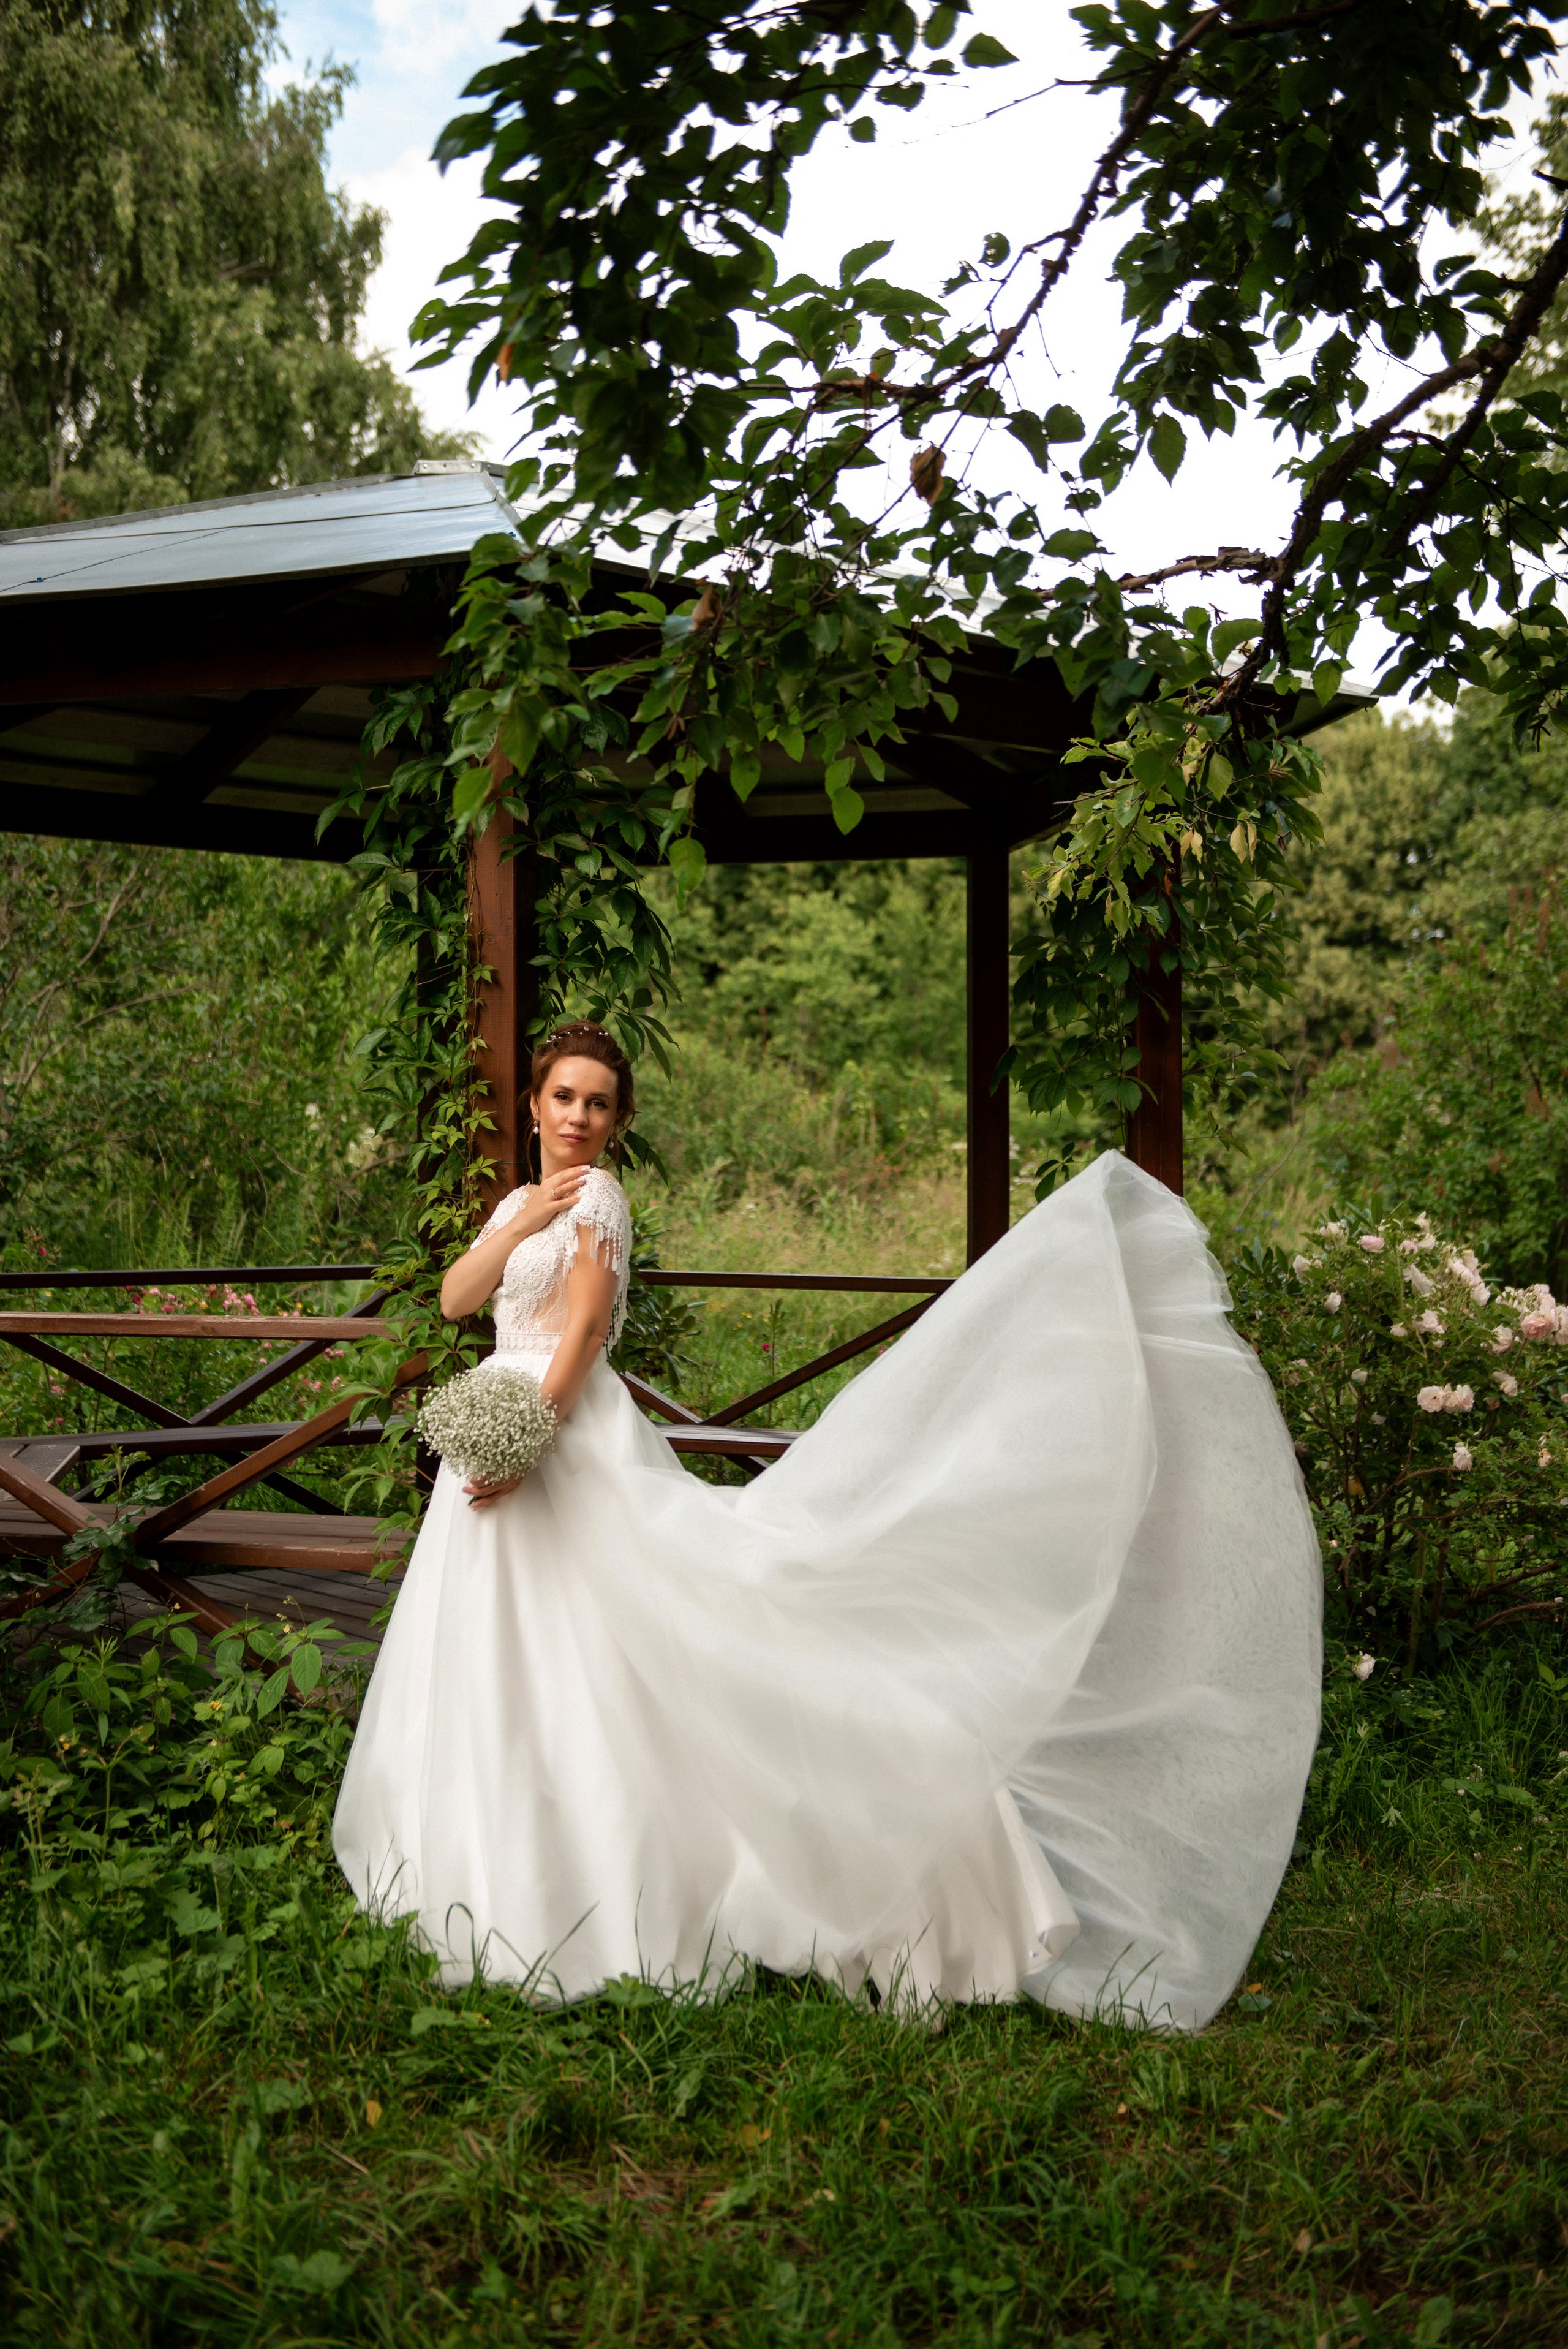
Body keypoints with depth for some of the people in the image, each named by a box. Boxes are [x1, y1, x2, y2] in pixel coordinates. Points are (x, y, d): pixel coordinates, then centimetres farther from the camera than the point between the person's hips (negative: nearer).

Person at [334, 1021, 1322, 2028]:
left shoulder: (598, 1196, -8)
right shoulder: (519, 1201, 18)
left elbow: (585, 1328, -17)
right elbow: (455, 1299, 4)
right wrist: (518, 1224, -13)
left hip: (575, 1447, -9)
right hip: (508, 1443, 9)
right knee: (509, 1684, 12)